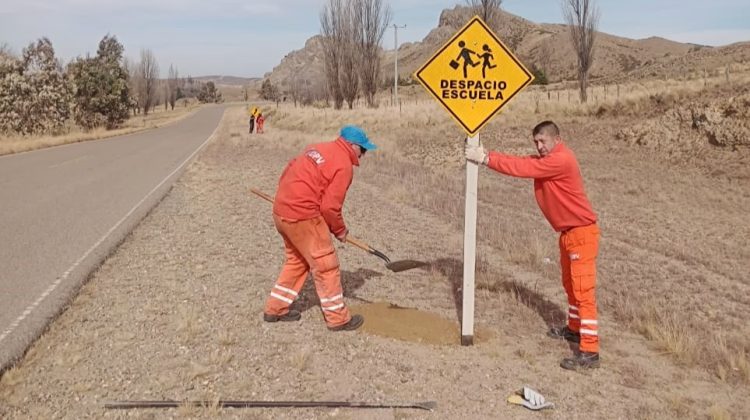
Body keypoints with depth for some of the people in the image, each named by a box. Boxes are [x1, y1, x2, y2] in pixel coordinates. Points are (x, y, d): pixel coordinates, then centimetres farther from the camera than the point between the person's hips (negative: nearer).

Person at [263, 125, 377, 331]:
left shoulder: (317, 148, 14)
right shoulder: (344, 165, -11)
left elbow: (286, 175, 16)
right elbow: (330, 207, -14)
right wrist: (340, 230, 2)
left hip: (281, 211, 9)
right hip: (303, 217, -9)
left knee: (297, 260, 24)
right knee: (326, 266, 4)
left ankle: (275, 308, 32)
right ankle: (338, 318, 14)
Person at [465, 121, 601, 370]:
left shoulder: (561, 160, -22)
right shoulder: (546, 159, 10)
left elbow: (522, 169, -26)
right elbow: (522, 162, 1)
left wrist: (485, 159, -24)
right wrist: (486, 155, -13)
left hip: (582, 233, -10)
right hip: (568, 232, 10)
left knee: (583, 290, -10)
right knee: (570, 284, 22)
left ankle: (590, 352, -8)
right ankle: (574, 329, 40)